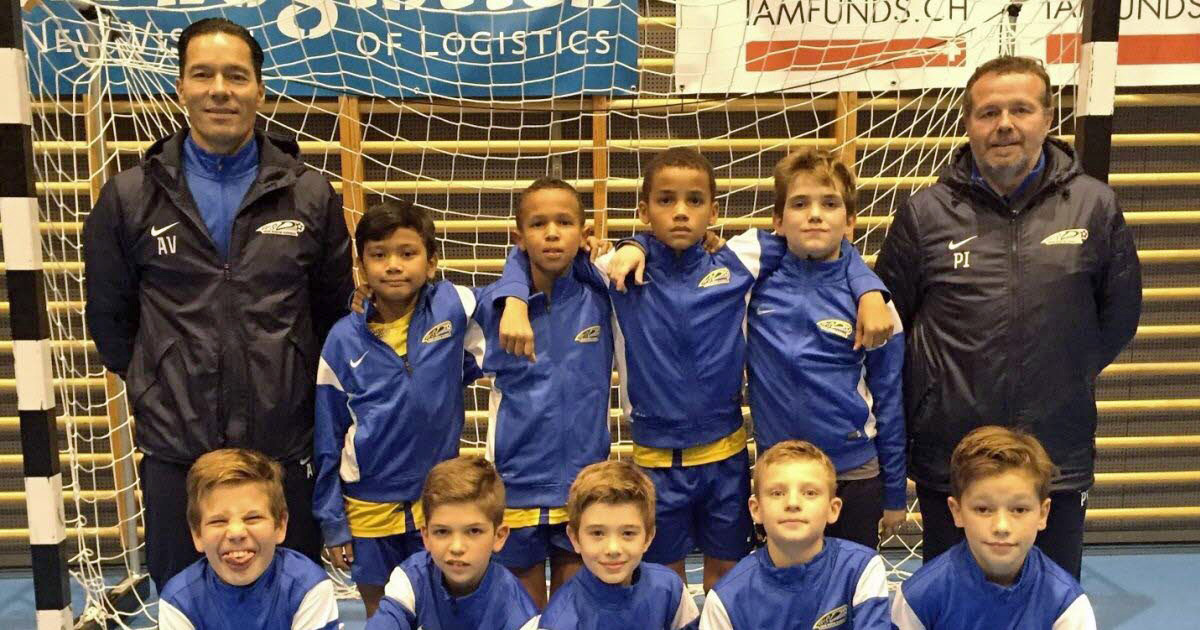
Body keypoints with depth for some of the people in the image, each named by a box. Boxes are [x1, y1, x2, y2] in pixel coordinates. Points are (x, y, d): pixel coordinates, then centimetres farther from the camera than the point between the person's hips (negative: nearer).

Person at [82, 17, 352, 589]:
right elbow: (109, 316, 11)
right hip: (175, 452, 1)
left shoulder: (310, 195, 1)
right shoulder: (129, 197, 2)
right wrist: (155, 393, 10)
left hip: (285, 448, 0)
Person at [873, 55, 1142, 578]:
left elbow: (1120, 314, 9)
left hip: (1060, 460, 1)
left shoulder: (1094, 205, -2)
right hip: (949, 458, 0)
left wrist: (1064, 377, 8)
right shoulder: (925, 212, -3)